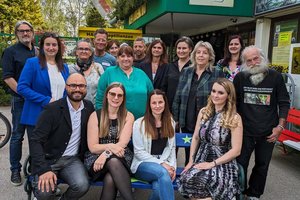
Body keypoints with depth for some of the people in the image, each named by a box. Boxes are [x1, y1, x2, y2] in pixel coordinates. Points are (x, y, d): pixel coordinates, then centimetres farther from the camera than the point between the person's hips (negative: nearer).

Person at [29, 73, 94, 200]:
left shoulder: (89, 107, 4)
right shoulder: (52, 109, -10)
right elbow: (35, 140, -14)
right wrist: (43, 170, -26)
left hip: (72, 160, 3)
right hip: (48, 159, -3)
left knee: (82, 186, -24)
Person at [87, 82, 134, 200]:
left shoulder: (128, 116, 3)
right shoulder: (95, 116, 1)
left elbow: (122, 144, -9)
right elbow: (92, 147, -4)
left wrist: (106, 154, -25)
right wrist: (110, 146, -22)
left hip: (121, 160, 0)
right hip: (97, 160, 0)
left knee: (110, 179, -34)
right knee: (113, 161, -35)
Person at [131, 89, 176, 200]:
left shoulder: (170, 122, 12)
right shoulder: (139, 123, -4)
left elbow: (171, 148, 13)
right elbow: (139, 152, -7)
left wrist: (172, 166, -3)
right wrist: (161, 164, -14)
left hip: (164, 164, 3)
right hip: (143, 164, -3)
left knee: (159, 188, -30)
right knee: (163, 172, -36)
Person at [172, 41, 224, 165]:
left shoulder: (217, 74, -2)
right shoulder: (186, 72, 8)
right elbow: (178, 97, 10)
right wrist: (175, 118, 7)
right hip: (187, 123, 3)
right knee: (189, 156, 16)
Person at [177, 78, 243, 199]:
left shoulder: (235, 118, -7)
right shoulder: (203, 112, 6)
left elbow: (236, 150, -9)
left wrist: (212, 164, -13)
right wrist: (191, 161, 3)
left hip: (223, 164, -4)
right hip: (201, 161, 4)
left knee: (196, 181, -31)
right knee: (186, 179, -27)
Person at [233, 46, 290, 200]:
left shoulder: (275, 77, -5)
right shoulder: (240, 78, -4)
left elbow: (284, 103, 0)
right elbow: (233, 102, 5)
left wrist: (280, 126, -7)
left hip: (268, 133, 1)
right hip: (245, 131, 0)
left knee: (262, 165, 13)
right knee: (240, 164, 6)